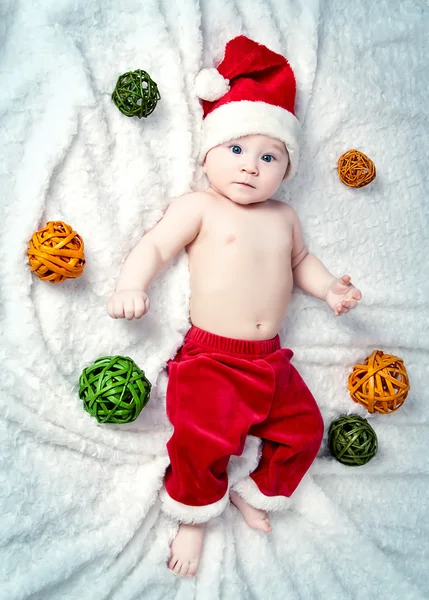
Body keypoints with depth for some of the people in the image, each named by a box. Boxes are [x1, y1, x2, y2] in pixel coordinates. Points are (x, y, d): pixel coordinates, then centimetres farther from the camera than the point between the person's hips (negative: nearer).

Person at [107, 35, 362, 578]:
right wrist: (131, 285, -28)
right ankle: (193, 517, 17)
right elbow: (155, 246, -11)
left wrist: (329, 289, 9)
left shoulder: (283, 217, 13)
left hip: (270, 358, 6)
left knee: (304, 430, 9)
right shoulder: (198, 208, -3)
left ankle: (254, 493, 34)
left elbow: (300, 260, 25)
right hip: (210, 358, -6)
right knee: (202, 442, -15)